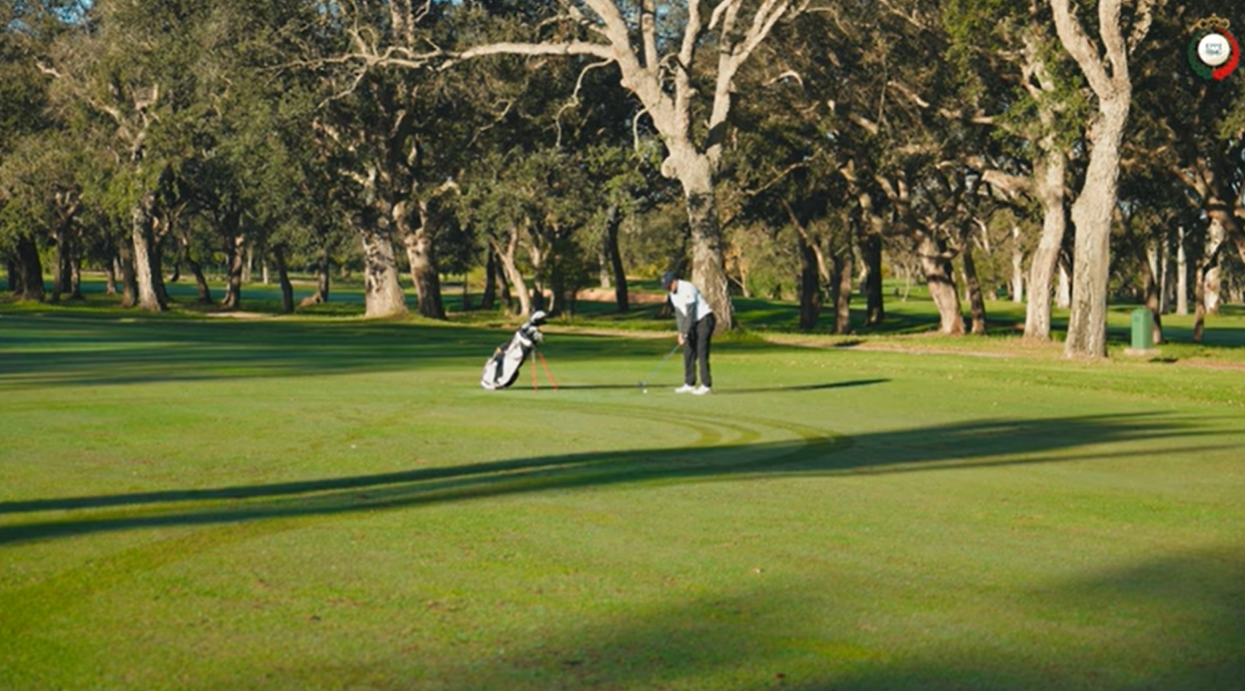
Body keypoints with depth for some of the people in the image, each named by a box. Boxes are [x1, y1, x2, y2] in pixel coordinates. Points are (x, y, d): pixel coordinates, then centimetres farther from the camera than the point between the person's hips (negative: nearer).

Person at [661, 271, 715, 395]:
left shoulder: (688, 289, -23)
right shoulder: (673, 294, 5)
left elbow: (690, 313, -24)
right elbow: (679, 313, 7)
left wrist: (685, 334, -22)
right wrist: (681, 333, -5)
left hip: (705, 319, -9)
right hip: (694, 322, 9)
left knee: (701, 352, -13)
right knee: (688, 352, 5)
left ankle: (706, 385, -10)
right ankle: (689, 384, 7)